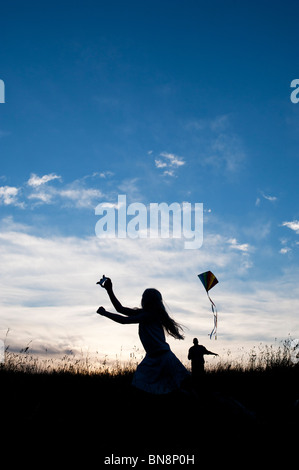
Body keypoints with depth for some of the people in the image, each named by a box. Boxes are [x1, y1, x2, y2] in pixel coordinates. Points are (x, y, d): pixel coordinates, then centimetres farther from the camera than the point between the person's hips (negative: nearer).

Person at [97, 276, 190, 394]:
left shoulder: (150, 314, -17)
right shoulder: (142, 313, 9)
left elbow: (124, 320, -18)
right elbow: (121, 309, 14)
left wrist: (104, 312, -7)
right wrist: (109, 291, 11)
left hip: (162, 357, -9)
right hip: (152, 358, 9)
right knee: (139, 388, 6)